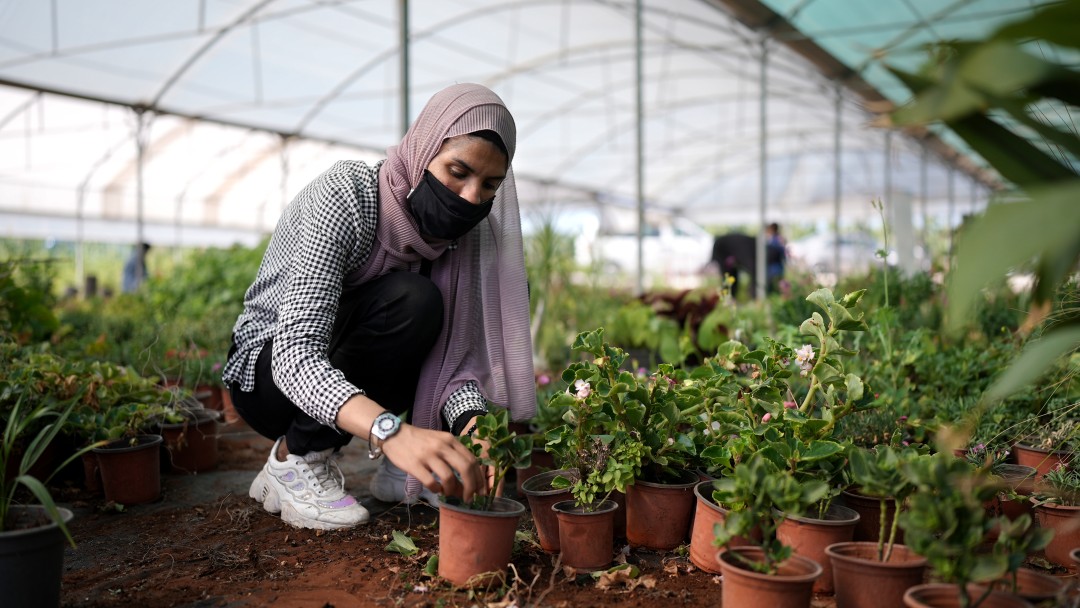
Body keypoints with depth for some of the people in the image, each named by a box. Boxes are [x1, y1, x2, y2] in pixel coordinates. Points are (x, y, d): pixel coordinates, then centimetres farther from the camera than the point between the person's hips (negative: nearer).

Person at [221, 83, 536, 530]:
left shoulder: (455, 228, -9)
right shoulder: (344, 197, -29)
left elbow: (458, 346, -15)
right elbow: (295, 356, -40)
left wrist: (471, 419, -37)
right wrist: (392, 431, -56)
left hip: (347, 372, 6)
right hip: (266, 374, -6)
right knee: (410, 300, -31)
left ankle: (401, 472, -2)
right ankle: (294, 460, -15)